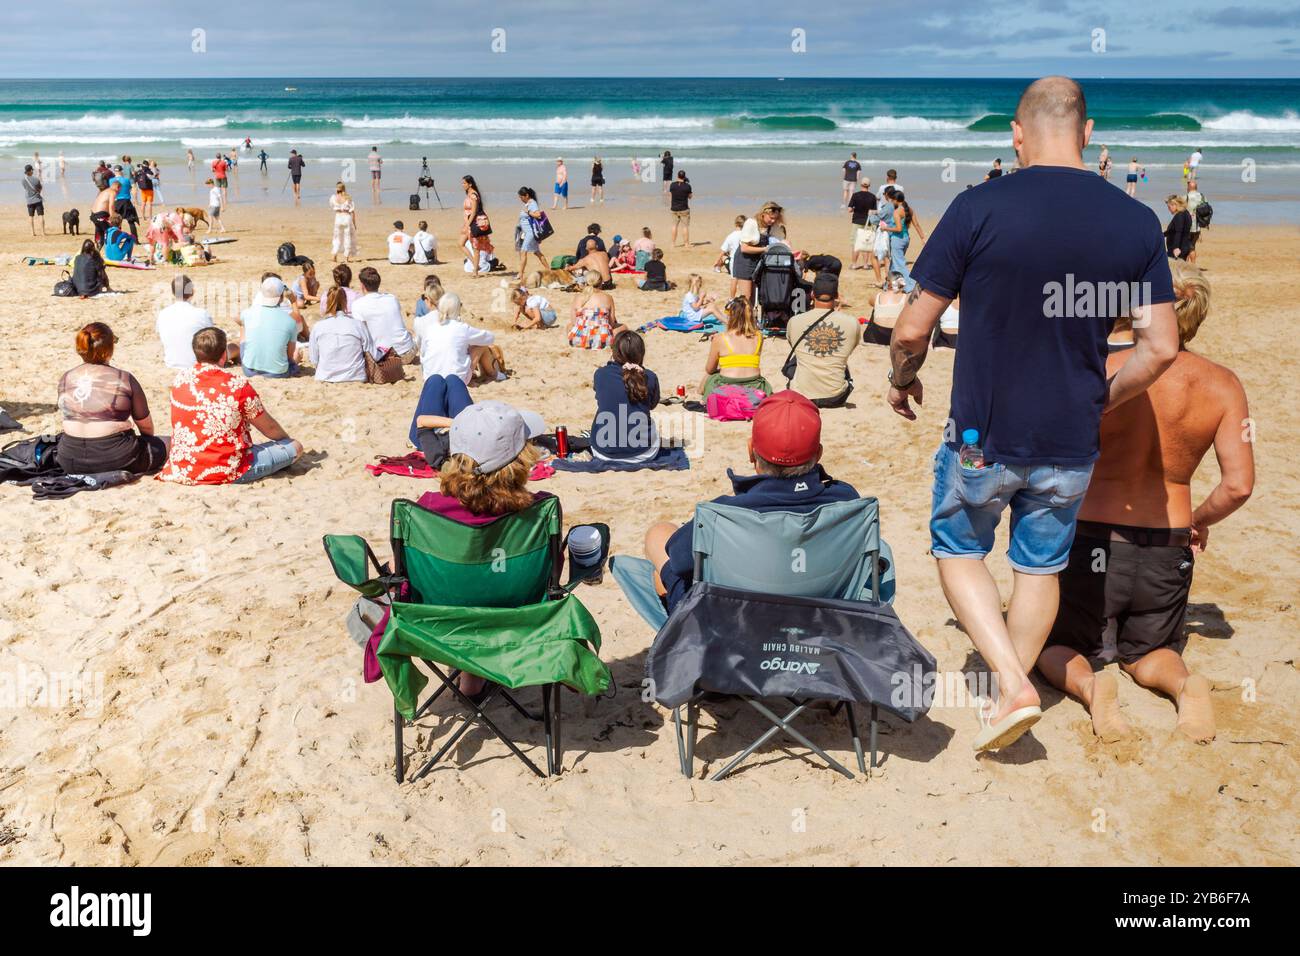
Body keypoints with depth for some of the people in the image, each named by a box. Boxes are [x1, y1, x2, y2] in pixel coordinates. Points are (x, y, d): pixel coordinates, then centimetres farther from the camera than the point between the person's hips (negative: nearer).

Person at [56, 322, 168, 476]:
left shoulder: (66, 378, 2)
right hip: (116, 461, -4)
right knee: (161, 445, 18)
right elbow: (145, 425, 0)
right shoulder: (124, 379, -11)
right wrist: (149, 439, 23)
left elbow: (64, 417, 16)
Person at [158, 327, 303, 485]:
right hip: (227, 474, -5)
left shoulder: (180, 380, 1)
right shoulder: (238, 385, -13)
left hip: (182, 472, 5)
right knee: (295, 448, 1)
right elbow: (269, 428, 1)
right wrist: (288, 440, 24)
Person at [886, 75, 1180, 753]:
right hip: (1071, 443, 3)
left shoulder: (979, 209, -14)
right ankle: (1006, 704, 32)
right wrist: (1102, 402, 14)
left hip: (983, 436, -3)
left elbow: (912, 329, -11)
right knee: (1041, 568, 20)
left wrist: (902, 380, 9)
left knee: (959, 550, 19)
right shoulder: (1137, 223, -4)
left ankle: (1012, 685, 5)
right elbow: (1161, 347, -2)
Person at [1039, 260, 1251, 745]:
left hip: (1091, 540, -3)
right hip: (1168, 549, 3)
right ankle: (1184, 685, -7)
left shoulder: (1097, 371, -16)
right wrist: (1199, 521, 11)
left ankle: (1088, 684, -14)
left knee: (1056, 645, 20)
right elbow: (1239, 485, -8)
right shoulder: (1222, 386, -7)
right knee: (1147, 653, 27)